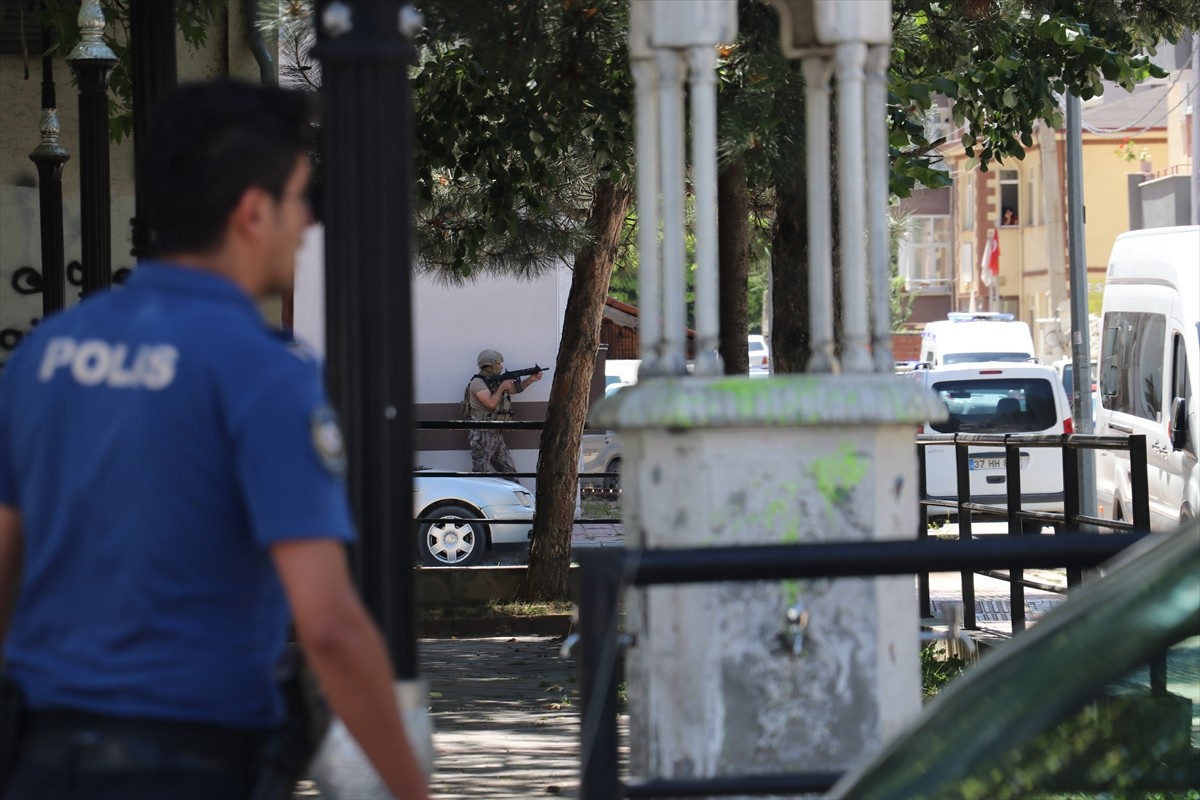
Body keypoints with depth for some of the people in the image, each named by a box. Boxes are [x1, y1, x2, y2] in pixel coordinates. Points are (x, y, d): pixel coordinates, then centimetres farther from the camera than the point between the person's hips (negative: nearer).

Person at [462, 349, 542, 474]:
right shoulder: (478, 382, -13)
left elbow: (517, 388, 23)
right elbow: (491, 403, -24)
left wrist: (530, 379, 8)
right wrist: (502, 387, -11)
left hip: (496, 435, 9)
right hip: (482, 436, -9)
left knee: (510, 472, 9)